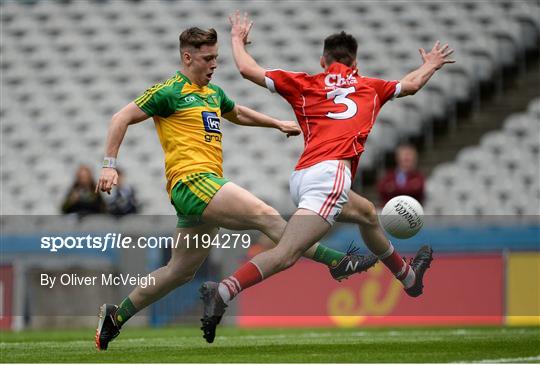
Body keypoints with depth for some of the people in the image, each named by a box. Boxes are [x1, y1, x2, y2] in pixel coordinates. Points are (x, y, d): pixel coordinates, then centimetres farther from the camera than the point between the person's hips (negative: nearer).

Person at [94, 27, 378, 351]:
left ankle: (115, 316, 20)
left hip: (206, 186, 10)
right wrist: (110, 165, -11)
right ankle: (336, 262, -22)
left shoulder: (213, 93, 22)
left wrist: (278, 124, 37)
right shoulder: (169, 92, -3)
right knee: (266, 215, -19)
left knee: (180, 272, 12)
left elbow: (238, 113, 42)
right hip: (192, 180, -10)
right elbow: (123, 118, -3)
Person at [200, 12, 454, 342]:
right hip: (330, 173, -6)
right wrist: (431, 65, 57)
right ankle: (222, 292, -36)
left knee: (367, 213, 31)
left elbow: (249, 70, 17)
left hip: (303, 177, 6)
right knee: (287, 253, -18)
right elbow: (412, 84, 37)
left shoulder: (304, 84, 20)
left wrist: (238, 39, 34)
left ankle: (409, 277, 49)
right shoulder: (369, 87, 20)